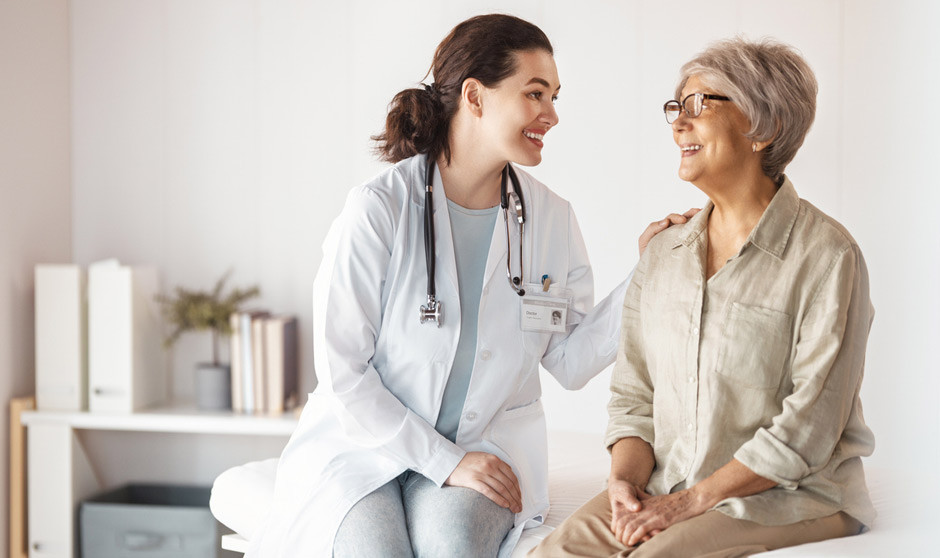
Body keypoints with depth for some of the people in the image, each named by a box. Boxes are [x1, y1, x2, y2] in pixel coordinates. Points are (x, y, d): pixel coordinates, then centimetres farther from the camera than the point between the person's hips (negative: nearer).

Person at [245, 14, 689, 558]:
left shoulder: (551, 218, 2)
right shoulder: (379, 209, -12)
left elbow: (570, 361, 3)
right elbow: (344, 371, -12)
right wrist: (445, 461, -16)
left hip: (487, 446, 3)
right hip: (365, 442, -2)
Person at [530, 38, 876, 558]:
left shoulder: (826, 256, -9)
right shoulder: (662, 252, 10)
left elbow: (807, 430, -14)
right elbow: (633, 394, 11)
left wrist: (691, 500, -16)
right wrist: (626, 479, -8)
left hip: (789, 499, -5)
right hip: (663, 492, 5)